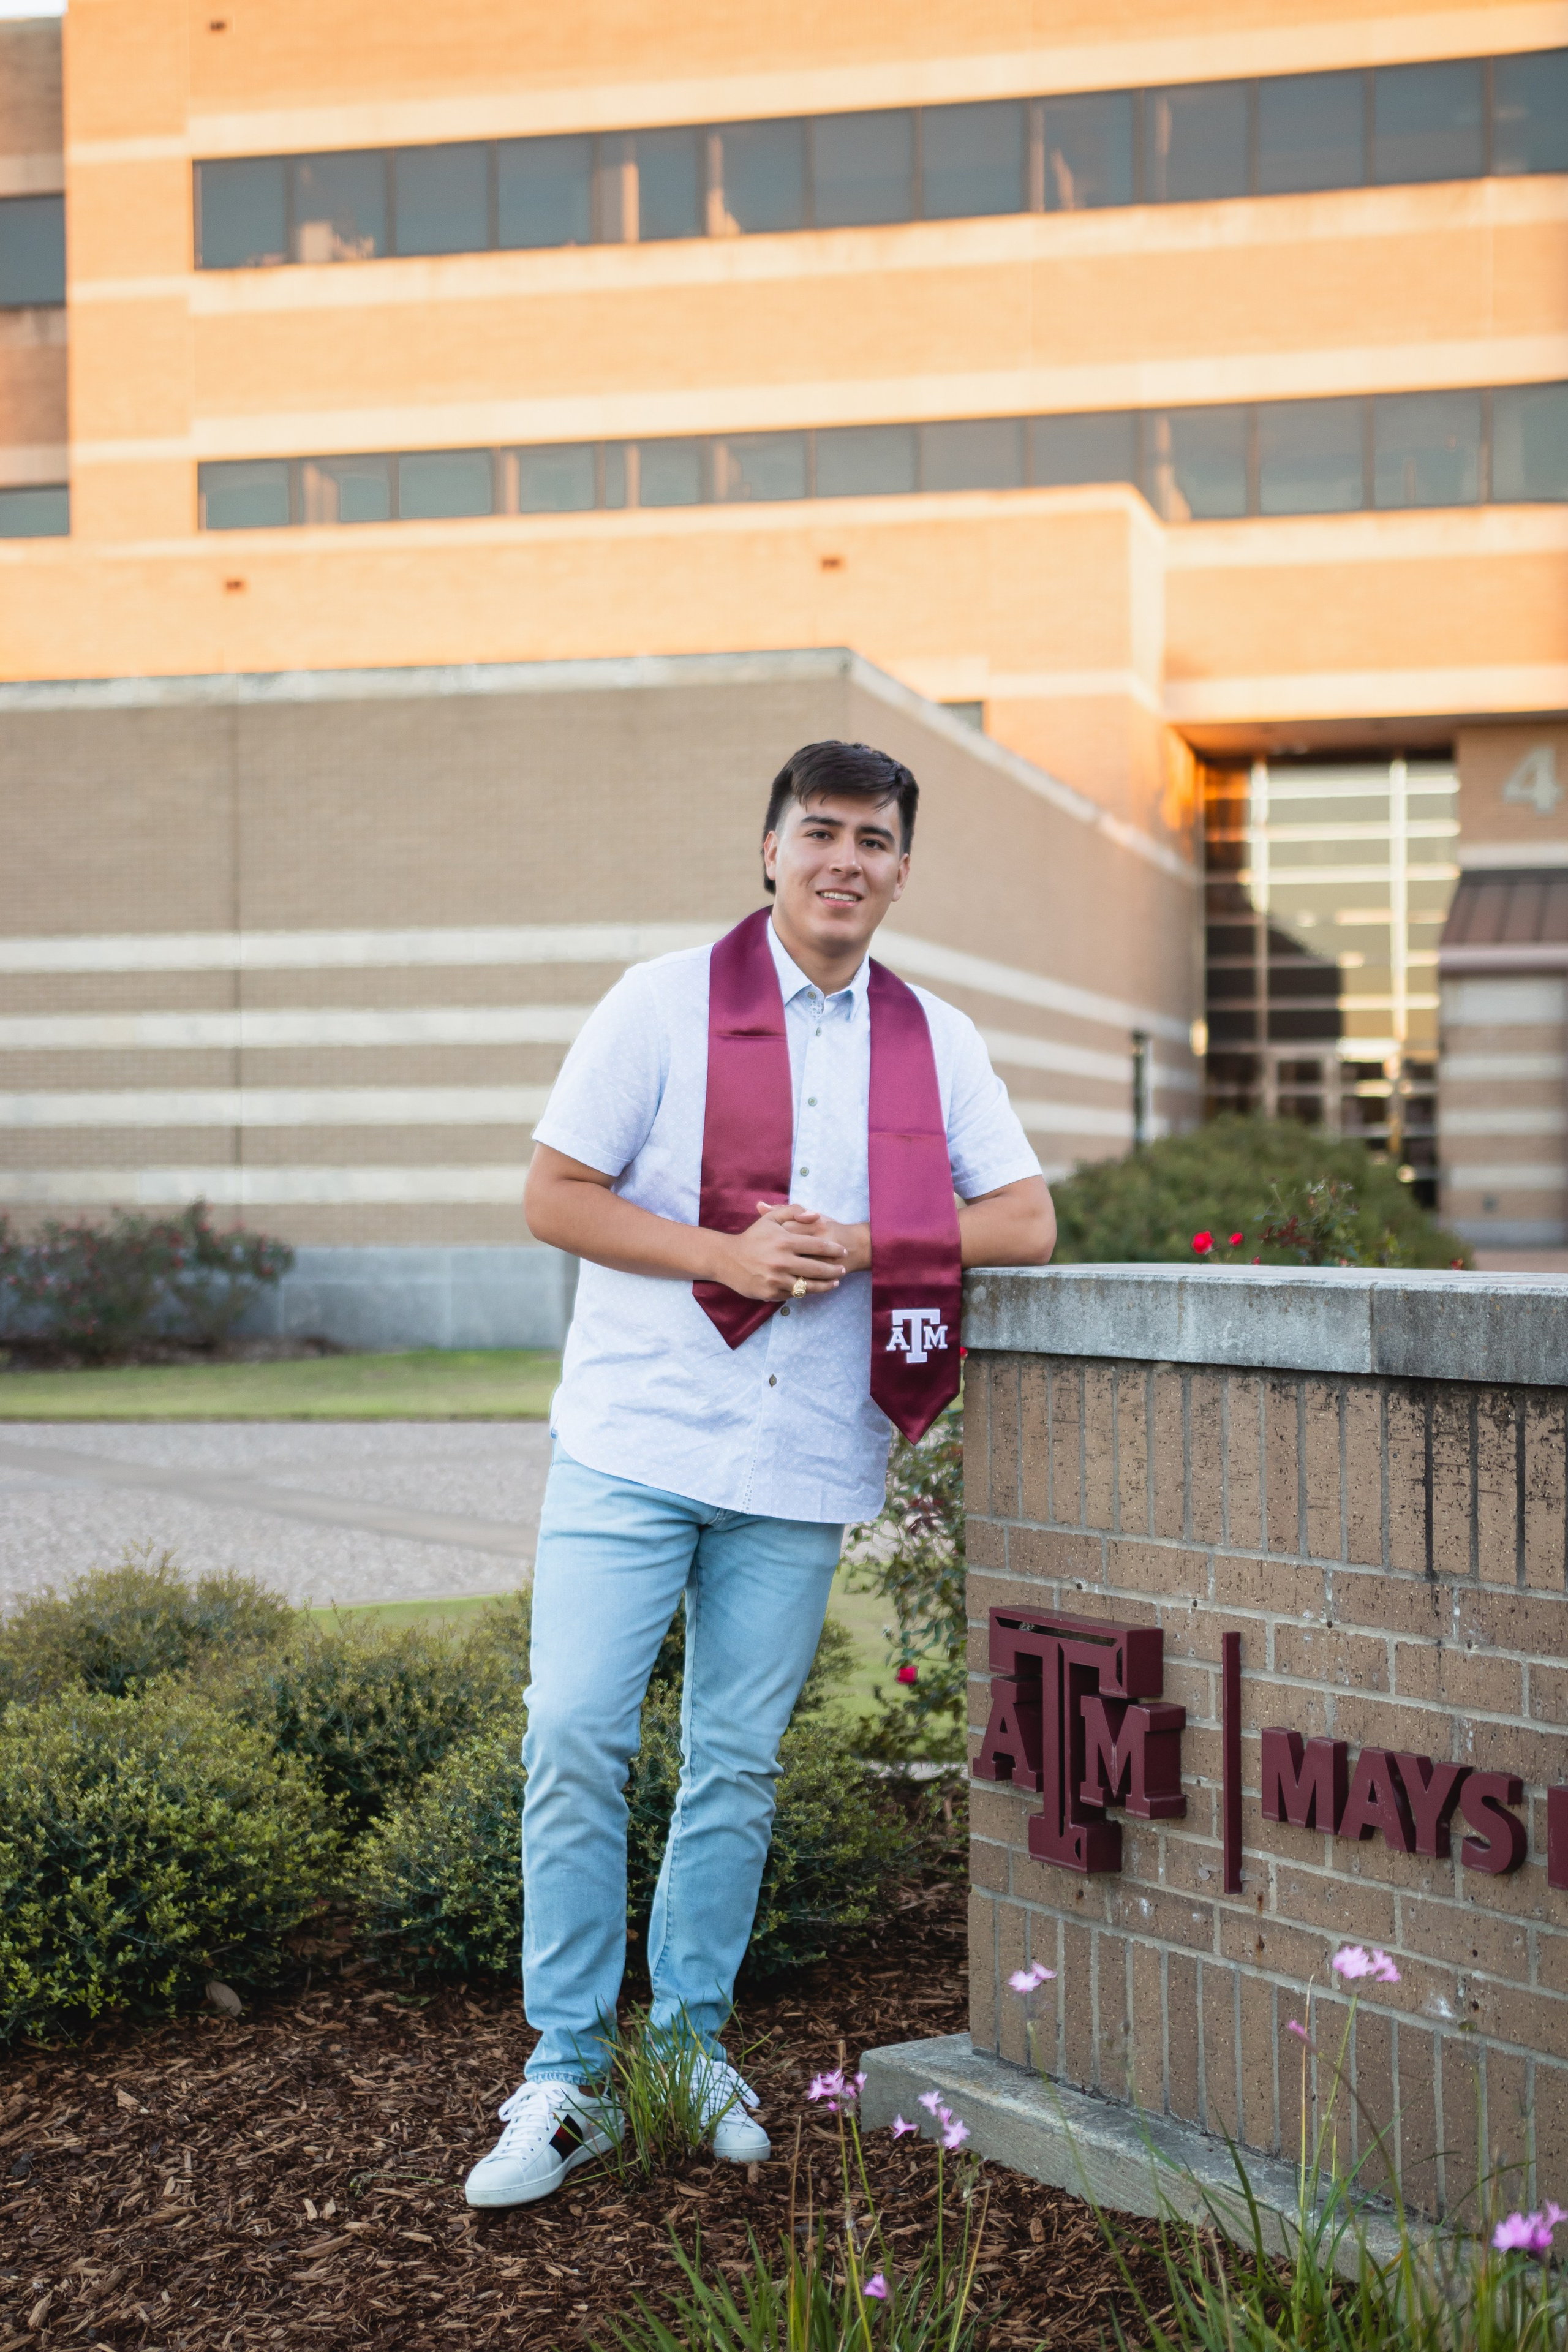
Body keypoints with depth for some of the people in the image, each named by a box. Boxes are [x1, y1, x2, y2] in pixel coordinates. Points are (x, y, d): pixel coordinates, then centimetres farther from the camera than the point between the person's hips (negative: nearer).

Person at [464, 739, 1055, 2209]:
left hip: (801, 1460, 3)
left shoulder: (934, 1040, 9)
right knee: (573, 1740, -7)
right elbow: (552, 1197, -2)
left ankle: (692, 2043, 24)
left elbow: (1026, 1223, 4)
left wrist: (853, 1242, -11)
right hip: (633, 1437, -2)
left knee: (735, 1764, 7)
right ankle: (568, 2076, 6)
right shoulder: (665, 1002, 0)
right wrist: (727, 1254, -15)